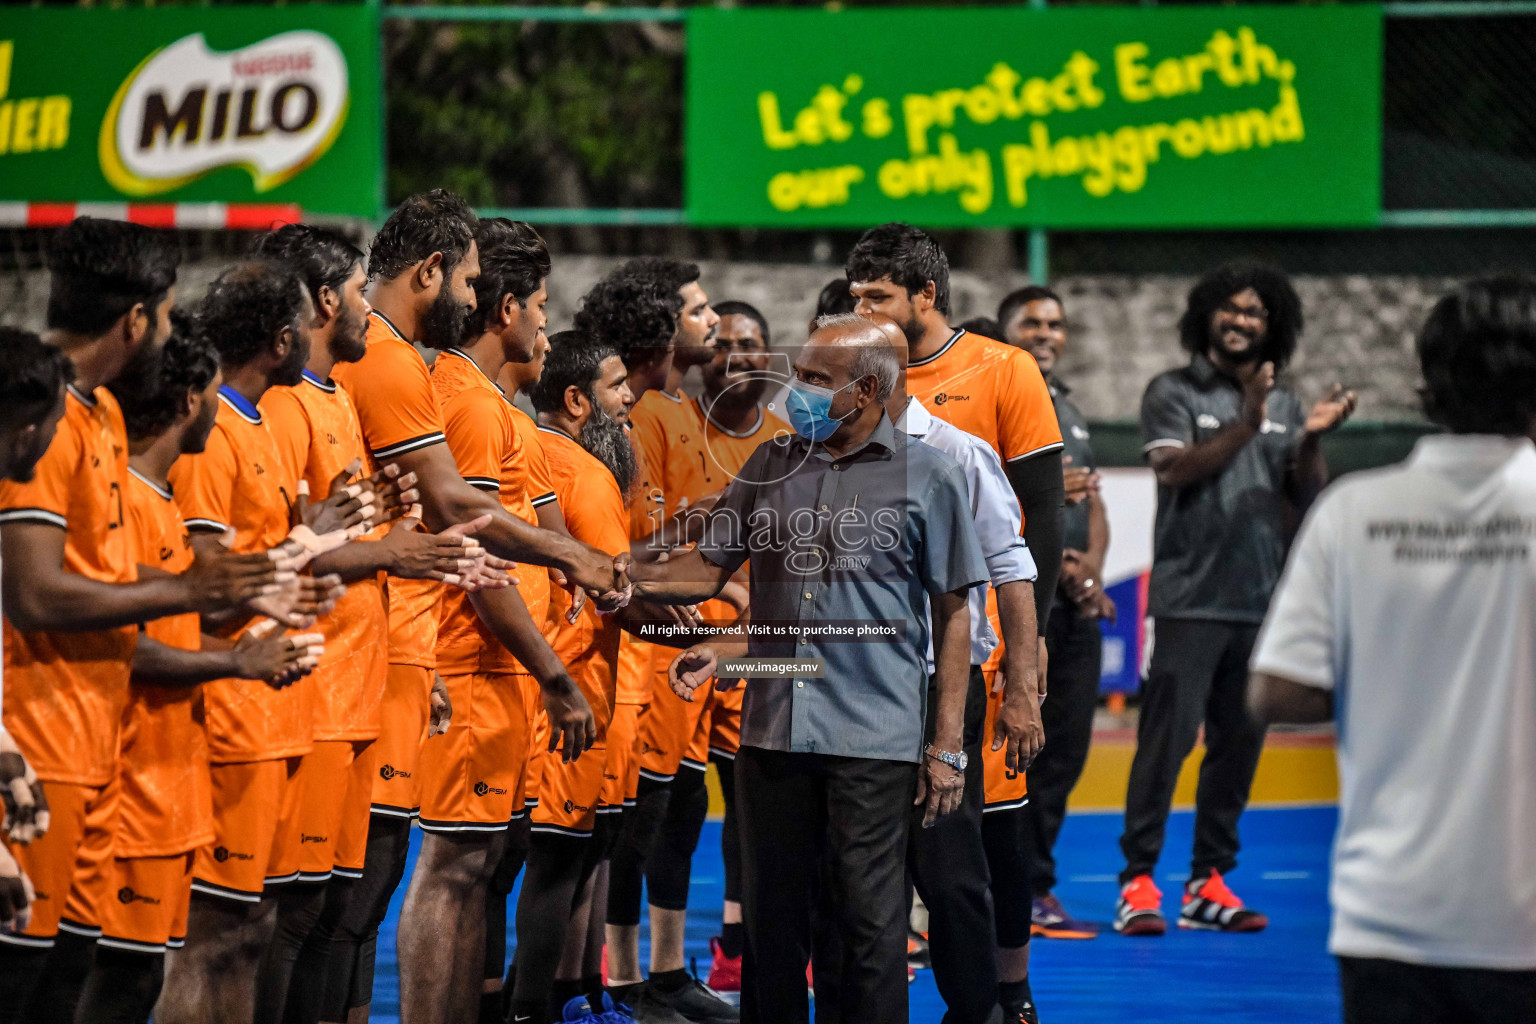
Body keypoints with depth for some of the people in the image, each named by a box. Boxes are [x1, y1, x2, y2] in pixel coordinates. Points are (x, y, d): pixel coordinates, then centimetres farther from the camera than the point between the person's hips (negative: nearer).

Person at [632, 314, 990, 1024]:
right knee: (772, 919, 9)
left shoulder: (927, 477, 1)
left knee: (871, 924, -2)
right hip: (773, 727, 4)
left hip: (874, 738, -4)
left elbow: (953, 616, 2)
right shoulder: (771, 466, 13)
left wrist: (947, 746, -2)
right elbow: (707, 568, 15)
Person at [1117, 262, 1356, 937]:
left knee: (1239, 742, 6)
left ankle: (1209, 881, 13)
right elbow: (1174, 469, -14)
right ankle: (1138, 880, -5)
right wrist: (1245, 426, -21)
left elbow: (1307, 501, 10)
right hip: (1189, 598, -5)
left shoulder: (1283, 404, 14)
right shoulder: (1173, 393, 1)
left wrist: (1310, 443, -8)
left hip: (1260, 600, 5)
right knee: (1166, 737, -9)